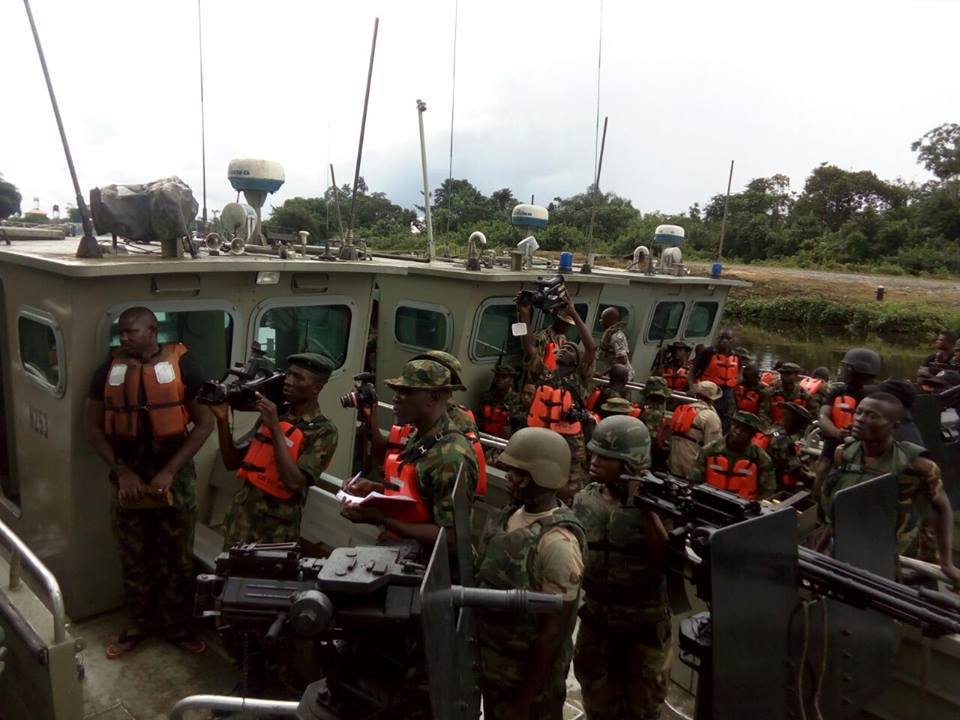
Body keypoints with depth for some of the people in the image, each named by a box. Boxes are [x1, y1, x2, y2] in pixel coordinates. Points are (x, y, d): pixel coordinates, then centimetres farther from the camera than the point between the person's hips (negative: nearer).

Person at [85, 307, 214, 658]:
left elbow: (205, 423, -8)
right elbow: (94, 427, 4)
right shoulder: (109, 370, 0)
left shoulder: (182, 366, -9)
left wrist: (170, 471, -13)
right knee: (134, 559, 14)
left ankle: (178, 626, 27)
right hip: (128, 474, 2)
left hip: (175, 474, -2)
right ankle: (139, 624, 33)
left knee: (178, 558, 10)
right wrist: (121, 471, -8)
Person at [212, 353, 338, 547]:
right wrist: (223, 418, -4)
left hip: (276, 528, -5)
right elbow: (233, 462, 8)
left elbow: (294, 482, -23)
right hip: (240, 516, 5)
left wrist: (275, 428, -21)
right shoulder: (271, 412, 5)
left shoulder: (323, 431, -11)